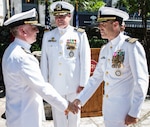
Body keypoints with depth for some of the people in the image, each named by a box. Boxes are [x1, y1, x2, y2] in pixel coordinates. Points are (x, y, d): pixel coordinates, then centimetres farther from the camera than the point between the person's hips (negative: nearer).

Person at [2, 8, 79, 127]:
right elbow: (42, 87, -25)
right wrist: (65, 105, -16)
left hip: (22, 111, 9)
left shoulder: (13, 50, 4)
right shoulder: (20, 57, -27)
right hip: (24, 117, -9)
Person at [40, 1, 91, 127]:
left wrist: (82, 84, -6)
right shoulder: (48, 35, 4)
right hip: (54, 85, 2)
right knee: (58, 116, 13)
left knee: (74, 114, 15)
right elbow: (44, 61, 6)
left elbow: (85, 60, -5)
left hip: (74, 84, -2)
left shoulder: (80, 34, -4)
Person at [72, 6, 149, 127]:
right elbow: (96, 78, 11)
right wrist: (80, 99, 6)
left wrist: (134, 113, -17)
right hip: (107, 105, 7)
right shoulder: (104, 49, 7)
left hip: (123, 108, -6)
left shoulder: (132, 46, -14)